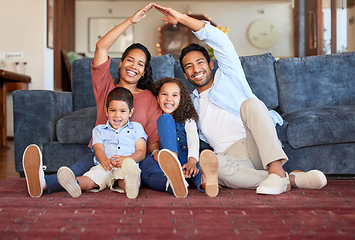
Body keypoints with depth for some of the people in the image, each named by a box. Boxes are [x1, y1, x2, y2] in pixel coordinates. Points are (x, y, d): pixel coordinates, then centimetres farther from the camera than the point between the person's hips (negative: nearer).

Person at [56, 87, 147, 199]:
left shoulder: (136, 128, 24)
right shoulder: (99, 130, 28)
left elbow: (141, 152, 12)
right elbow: (98, 149, 10)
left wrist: (126, 159, -12)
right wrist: (105, 161, -17)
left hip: (128, 165, -2)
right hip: (104, 167, 2)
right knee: (94, 175, -34)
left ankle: (129, 185, -72)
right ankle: (75, 184, -62)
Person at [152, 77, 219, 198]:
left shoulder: (187, 119, 18)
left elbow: (193, 139, -3)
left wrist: (192, 160, -26)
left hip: (186, 160, 1)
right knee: (165, 118, -18)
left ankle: (205, 181, -75)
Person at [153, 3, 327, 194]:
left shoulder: (228, 77, 17)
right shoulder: (191, 104, 27)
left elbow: (219, 39, 4)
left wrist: (181, 18, 2)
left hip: (258, 148, -2)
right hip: (230, 156, 2)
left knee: (250, 103, -31)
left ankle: (276, 170, -44)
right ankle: (291, 179, -33)